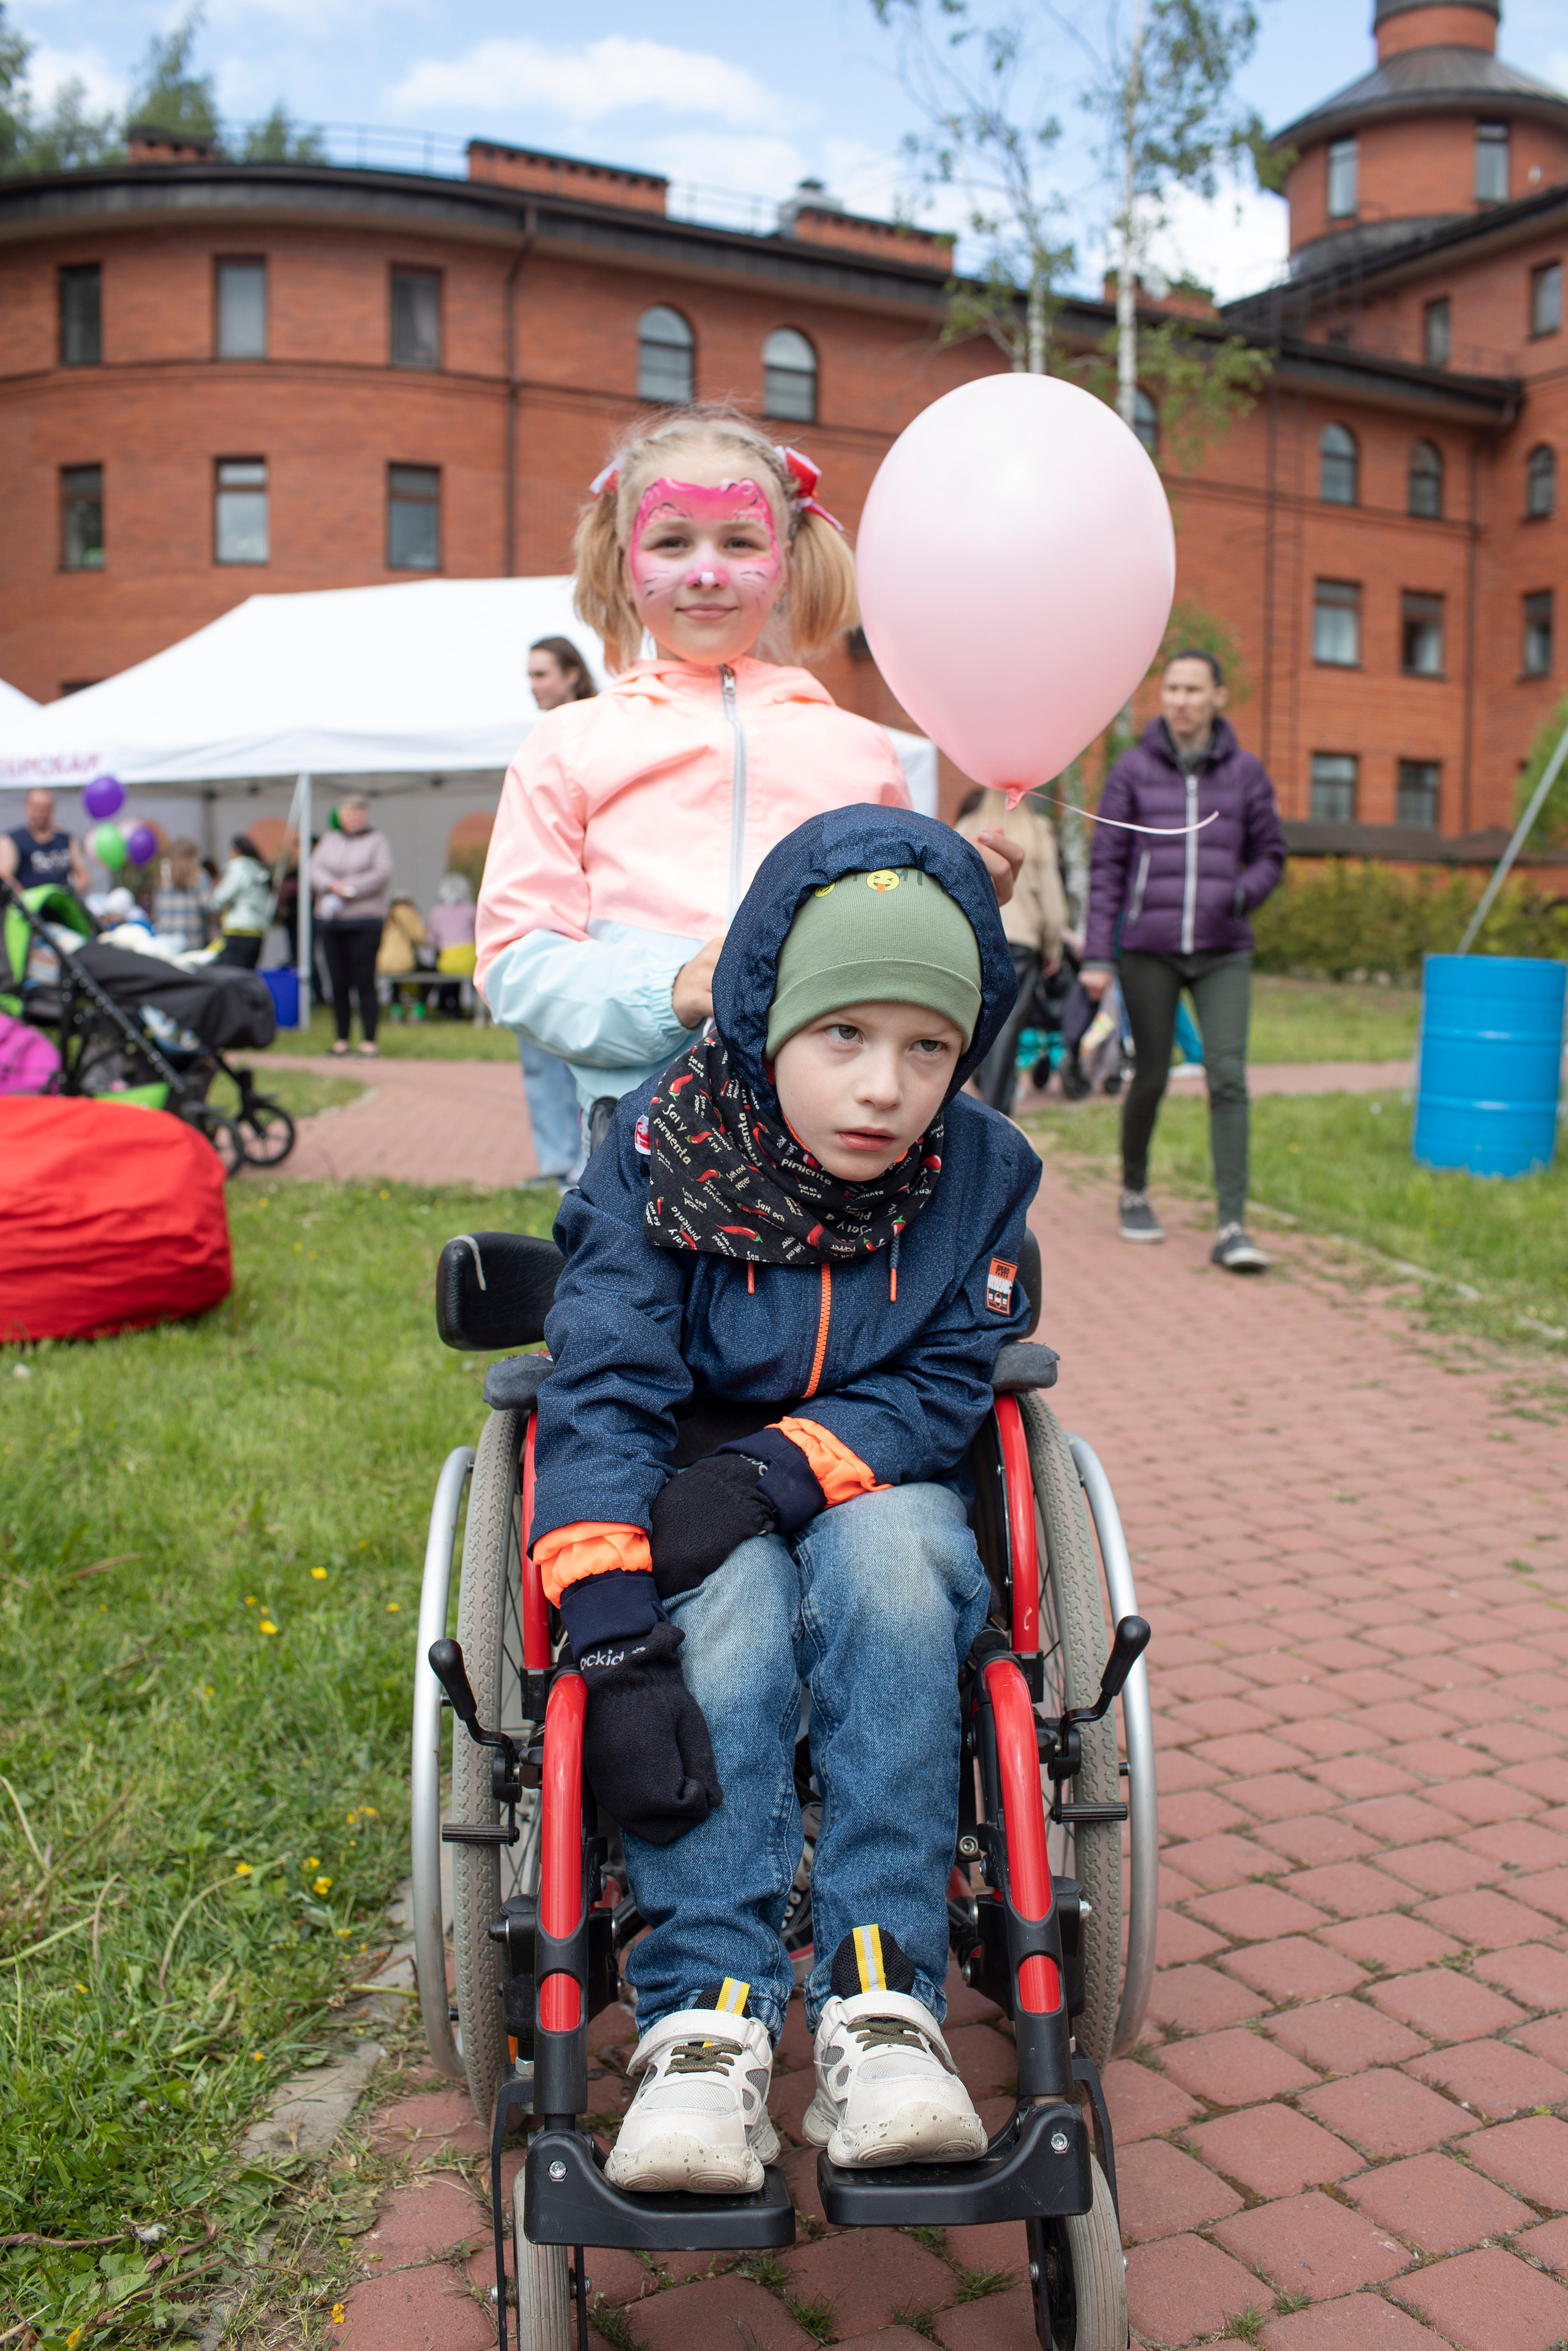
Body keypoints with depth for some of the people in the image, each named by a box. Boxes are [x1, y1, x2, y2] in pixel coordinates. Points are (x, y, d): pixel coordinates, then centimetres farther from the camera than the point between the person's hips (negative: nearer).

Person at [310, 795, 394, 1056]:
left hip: (365, 920, -4)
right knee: (338, 983, 4)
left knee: (365, 982, -7)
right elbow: (315, 869, 5)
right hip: (330, 921, 4)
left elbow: (382, 874, -7)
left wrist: (350, 889, -14)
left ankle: (369, 1040, -4)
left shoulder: (377, 841, 6)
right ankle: (341, 1039, 11)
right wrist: (332, 885, -15)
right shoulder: (328, 840, 17)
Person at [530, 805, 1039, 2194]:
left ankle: (882, 2000, -31)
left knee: (888, 1558, -32)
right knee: (725, 1610, -33)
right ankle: (708, 2018, -33)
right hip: (702, 1518, -1)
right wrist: (612, 1642, -34)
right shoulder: (662, 1155, -15)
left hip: (878, 1493, 1)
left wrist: (778, 1470, -26)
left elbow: (943, 1388, -7)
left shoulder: (982, 1173, -8)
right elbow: (601, 1397, -22)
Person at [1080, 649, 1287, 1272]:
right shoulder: (1133, 770, 2)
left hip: (1223, 951, 1)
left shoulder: (1245, 772, 6)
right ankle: (1134, 1192, 31)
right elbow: (1106, 865, 3)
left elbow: (1270, 855, 14)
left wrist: (1242, 894, -9)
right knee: (1151, 1077, 7)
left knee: (1228, 1076, -11)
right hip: (1148, 948, 0)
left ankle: (1232, 1226, -12)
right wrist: (1097, 956, -3)